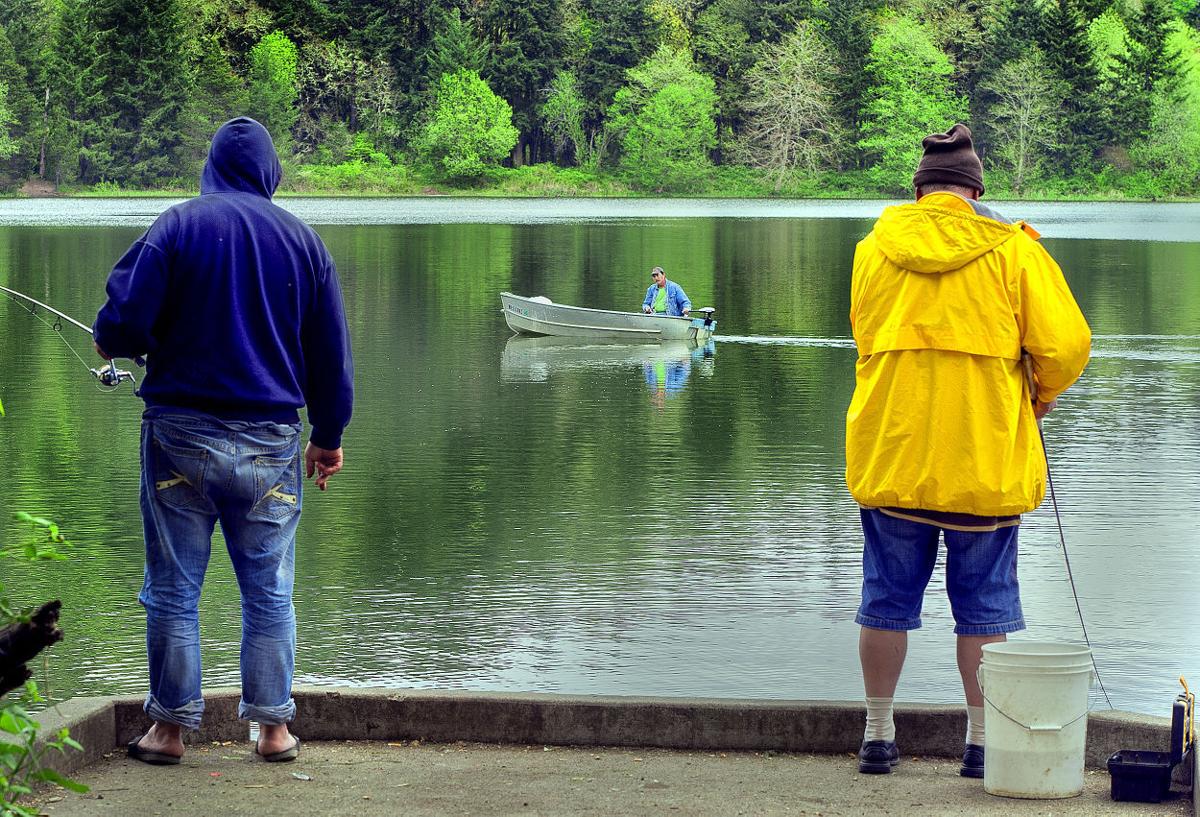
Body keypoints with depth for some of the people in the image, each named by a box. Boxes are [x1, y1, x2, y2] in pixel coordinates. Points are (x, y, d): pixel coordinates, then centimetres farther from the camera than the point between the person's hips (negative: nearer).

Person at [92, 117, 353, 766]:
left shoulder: (177, 227, -4)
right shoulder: (303, 239, 6)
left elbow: (121, 323, -10)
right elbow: (331, 350, 10)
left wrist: (113, 345, 14)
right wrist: (328, 436, 20)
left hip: (182, 432, -2)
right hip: (270, 443, 2)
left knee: (173, 590, 6)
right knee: (268, 591, 10)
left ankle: (170, 728, 9)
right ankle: (273, 727, 12)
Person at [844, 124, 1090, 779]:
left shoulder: (873, 249, 6)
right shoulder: (1012, 250, -3)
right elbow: (1065, 344, -7)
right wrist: (1043, 395, 12)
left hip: (890, 456, 2)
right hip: (984, 461, -2)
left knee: (887, 599, 10)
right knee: (984, 605, 6)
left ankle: (878, 737, 16)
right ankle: (981, 743, 8)